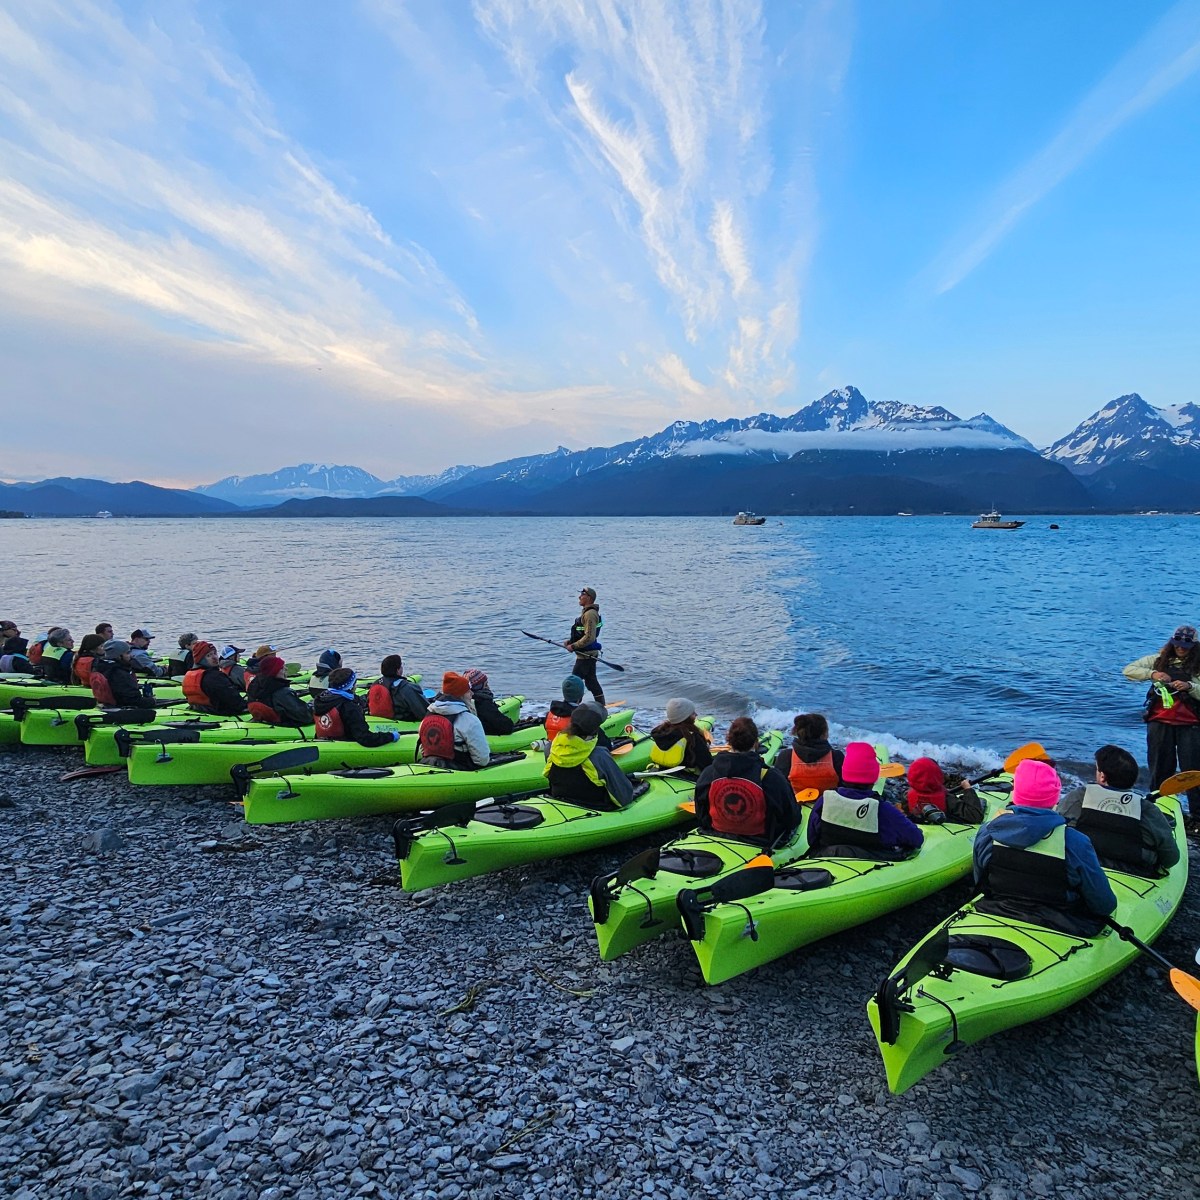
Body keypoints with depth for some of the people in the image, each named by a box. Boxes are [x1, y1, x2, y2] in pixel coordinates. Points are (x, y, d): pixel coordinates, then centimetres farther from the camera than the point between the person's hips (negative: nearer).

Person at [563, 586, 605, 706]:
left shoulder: (590, 614, -19)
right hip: (590, 654, 10)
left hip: (586, 655, -10)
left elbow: (589, 637, -25)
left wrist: (573, 646, -18)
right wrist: (570, 641, 10)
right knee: (591, 681, 14)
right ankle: (601, 706, 19)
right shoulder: (587, 612, 15)